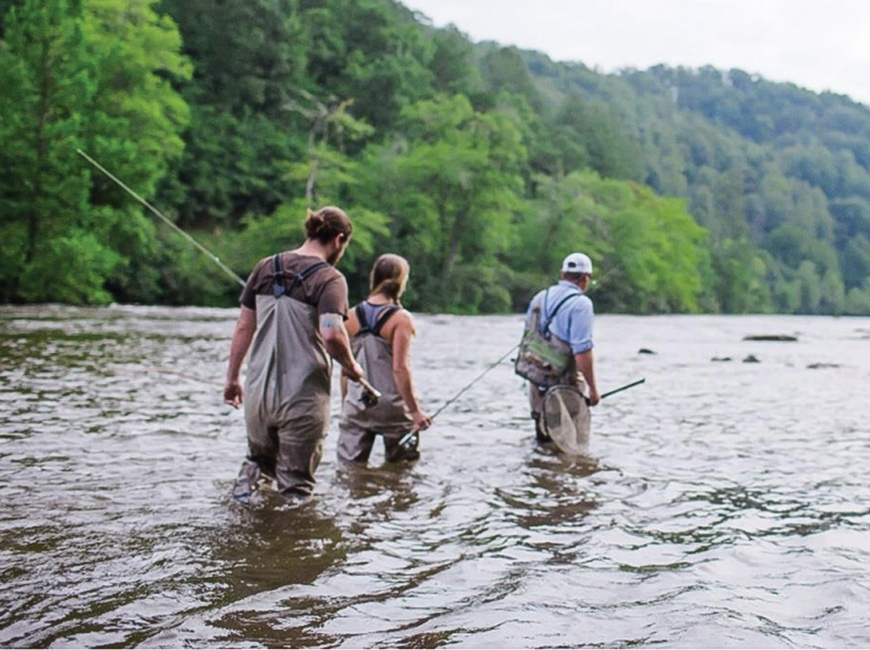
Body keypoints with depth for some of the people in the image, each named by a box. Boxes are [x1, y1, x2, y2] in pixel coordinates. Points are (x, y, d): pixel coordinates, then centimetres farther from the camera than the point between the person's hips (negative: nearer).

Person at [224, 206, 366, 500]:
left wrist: (232, 378, 18)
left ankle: (249, 476, 9)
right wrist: (351, 367, -7)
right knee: (295, 487, 8)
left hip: (258, 391, 5)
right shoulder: (329, 278, -10)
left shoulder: (266, 267, 7)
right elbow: (331, 333, -25)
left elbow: (244, 327, 10)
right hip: (303, 397, -4)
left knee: (260, 457, 30)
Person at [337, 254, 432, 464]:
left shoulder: (352, 316, 4)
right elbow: (399, 368, -16)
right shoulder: (400, 318, -10)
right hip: (391, 407, -4)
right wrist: (415, 410, -12)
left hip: (356, 407, 4)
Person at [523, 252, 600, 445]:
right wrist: (592, 389, -14)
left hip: (537, 383, 7)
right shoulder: (581, 304, -13)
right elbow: (582, 352, -20)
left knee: (543, 439, 16)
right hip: (564, 383, -7)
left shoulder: (540, 297, 10)